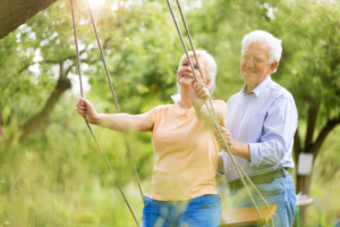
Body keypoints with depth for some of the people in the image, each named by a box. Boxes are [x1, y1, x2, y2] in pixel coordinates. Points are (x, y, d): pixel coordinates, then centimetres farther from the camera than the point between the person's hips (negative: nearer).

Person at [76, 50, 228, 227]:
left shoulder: (217, 107, 3)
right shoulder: (161, 113, 14)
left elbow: (211, 115, -22)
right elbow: (134, 122, -6)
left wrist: (199, 105, -46)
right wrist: (97, 118, -26)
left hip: (198, 207, -4)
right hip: (157, 206, 4)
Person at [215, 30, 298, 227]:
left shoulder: (280, 99, -6)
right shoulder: (233, 101, 19)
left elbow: (276, 150, -20)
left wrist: (235, 146, -33)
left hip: (270, 193, -7)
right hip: (237, 194, 7)